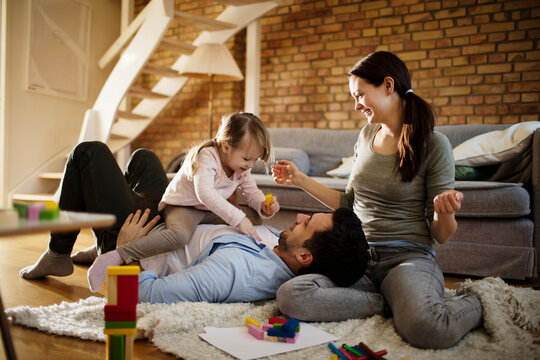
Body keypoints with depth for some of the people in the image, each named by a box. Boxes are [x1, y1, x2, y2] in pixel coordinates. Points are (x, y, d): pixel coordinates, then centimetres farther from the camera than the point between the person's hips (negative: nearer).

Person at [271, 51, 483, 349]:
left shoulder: (433, 145, -5)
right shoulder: (367, 136, 13)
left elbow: (441, 235, -3)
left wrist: (445, 213, -25)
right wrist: (300, 180, 17)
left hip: (409, 256, -4)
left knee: (426, 329, -37)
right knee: (289, 297, -24)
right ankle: (390, 303, -8)